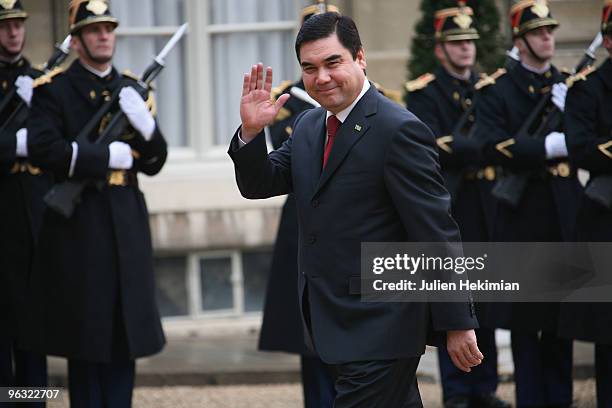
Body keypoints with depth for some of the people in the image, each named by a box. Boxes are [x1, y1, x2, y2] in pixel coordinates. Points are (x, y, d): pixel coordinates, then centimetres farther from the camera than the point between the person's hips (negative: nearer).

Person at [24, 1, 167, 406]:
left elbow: (154, 163, 12)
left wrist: (146, 124, -8)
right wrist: (110, 156, -14)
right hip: (79, 225, -5)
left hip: (127, 224, 5)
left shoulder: (132, 89, 13)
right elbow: (44, 149, -18)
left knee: (125, 331, 6)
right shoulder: (54, 89, -2)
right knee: (85, 337, -1)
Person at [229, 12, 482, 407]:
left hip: (380, 328, -8)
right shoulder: (308, 126, 10)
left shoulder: (398, 130, -16)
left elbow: (437, 231, -16)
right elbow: (259, 185, 10)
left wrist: (458, 323, -15)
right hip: (333, 322, 8)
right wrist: (252, 131, -9)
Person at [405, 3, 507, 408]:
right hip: (448, 207, -5)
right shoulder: (424, 92, -2)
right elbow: (430, 147, -15)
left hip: (487, 205, 5)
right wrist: (482, 149, -22)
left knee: (486, 298, 8)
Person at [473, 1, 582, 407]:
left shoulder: (571, 86, 12)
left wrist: (567, 108, -11)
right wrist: (549, 146, -18)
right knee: (525, 315, 0)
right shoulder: (498, 89, -1)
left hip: (566, 212, 4)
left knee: (562, 312, 8)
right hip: (524, 215, -4)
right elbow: (492, 147, -14)